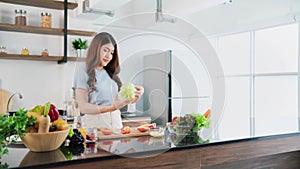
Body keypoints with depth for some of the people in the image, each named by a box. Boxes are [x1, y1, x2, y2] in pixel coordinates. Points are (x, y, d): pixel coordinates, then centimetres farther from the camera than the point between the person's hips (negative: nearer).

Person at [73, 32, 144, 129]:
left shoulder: (109, 72, 15)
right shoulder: (83, 70, -1)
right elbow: (83, 107, -8)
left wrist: (134, 95, -1)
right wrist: (111, 108, -19)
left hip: (116, 121, 5)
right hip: (95, 124, -4)